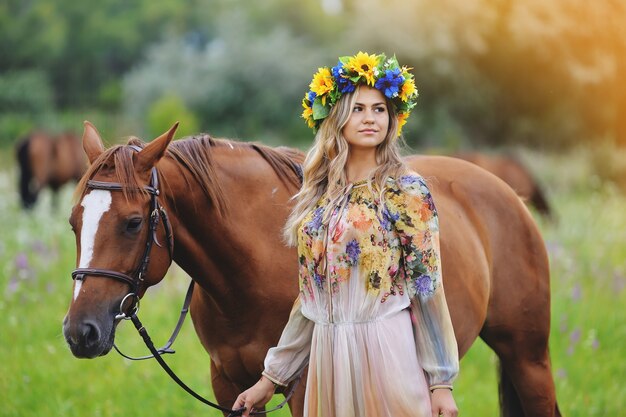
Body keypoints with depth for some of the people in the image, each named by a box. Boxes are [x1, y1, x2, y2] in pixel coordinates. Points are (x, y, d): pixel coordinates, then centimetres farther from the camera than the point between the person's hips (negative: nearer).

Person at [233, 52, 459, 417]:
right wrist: (272, 377, 14)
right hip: (327, 355, 5)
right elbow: (312, 293, 14)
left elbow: (427, 288, -7)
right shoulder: (320, 194, 9)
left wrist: (441, 381, -10)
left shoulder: (407, 191, -5)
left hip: (386, 350, -5)